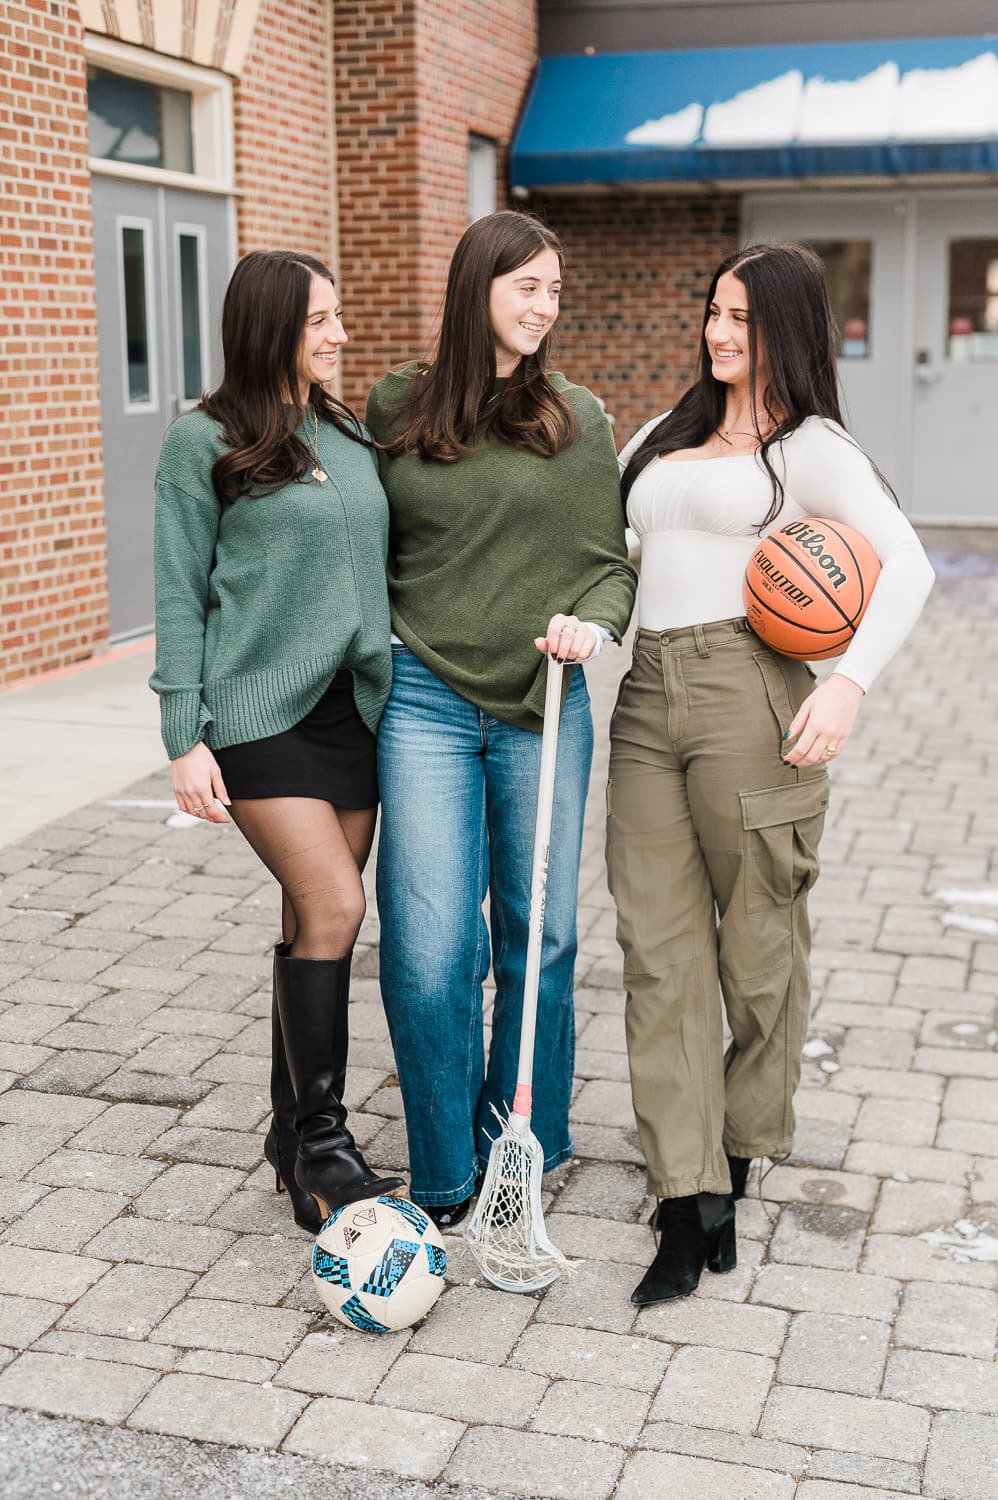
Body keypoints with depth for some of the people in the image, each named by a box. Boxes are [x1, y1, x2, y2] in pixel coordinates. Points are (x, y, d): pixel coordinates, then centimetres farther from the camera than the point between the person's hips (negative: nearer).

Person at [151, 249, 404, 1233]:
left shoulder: (352, 440, 14)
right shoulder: (203, 444, -3)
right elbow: (180, 602, -4)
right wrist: (186, 739, -9)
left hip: (354, 708, 6)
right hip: (260, 711, -6)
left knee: (318, 918, 8)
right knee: (333, 904, -15)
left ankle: (293, 1129, 22)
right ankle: (321, 1145, -3)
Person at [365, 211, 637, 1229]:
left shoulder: (577, 419, 6)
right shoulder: (393, 411, 6)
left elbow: (610, 563, 6)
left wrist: (590, 624, -14)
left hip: (544, 705, 1)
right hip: (426, 701, -1)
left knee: (539, 936, 9)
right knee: (430, 948, -5)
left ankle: (524, 1150, 28)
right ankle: (448, 1177, 12)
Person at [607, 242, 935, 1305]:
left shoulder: (810, 447, 2)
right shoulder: (668, 435, 20)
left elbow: (906, 564, -7)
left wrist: (851, 682, -22)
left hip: (748, 699, -5)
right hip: (647, 699, 5)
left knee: (757, 946, 6)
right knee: (659, 947, -1)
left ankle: (740, 1153, 27)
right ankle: (689, 1195, 2)